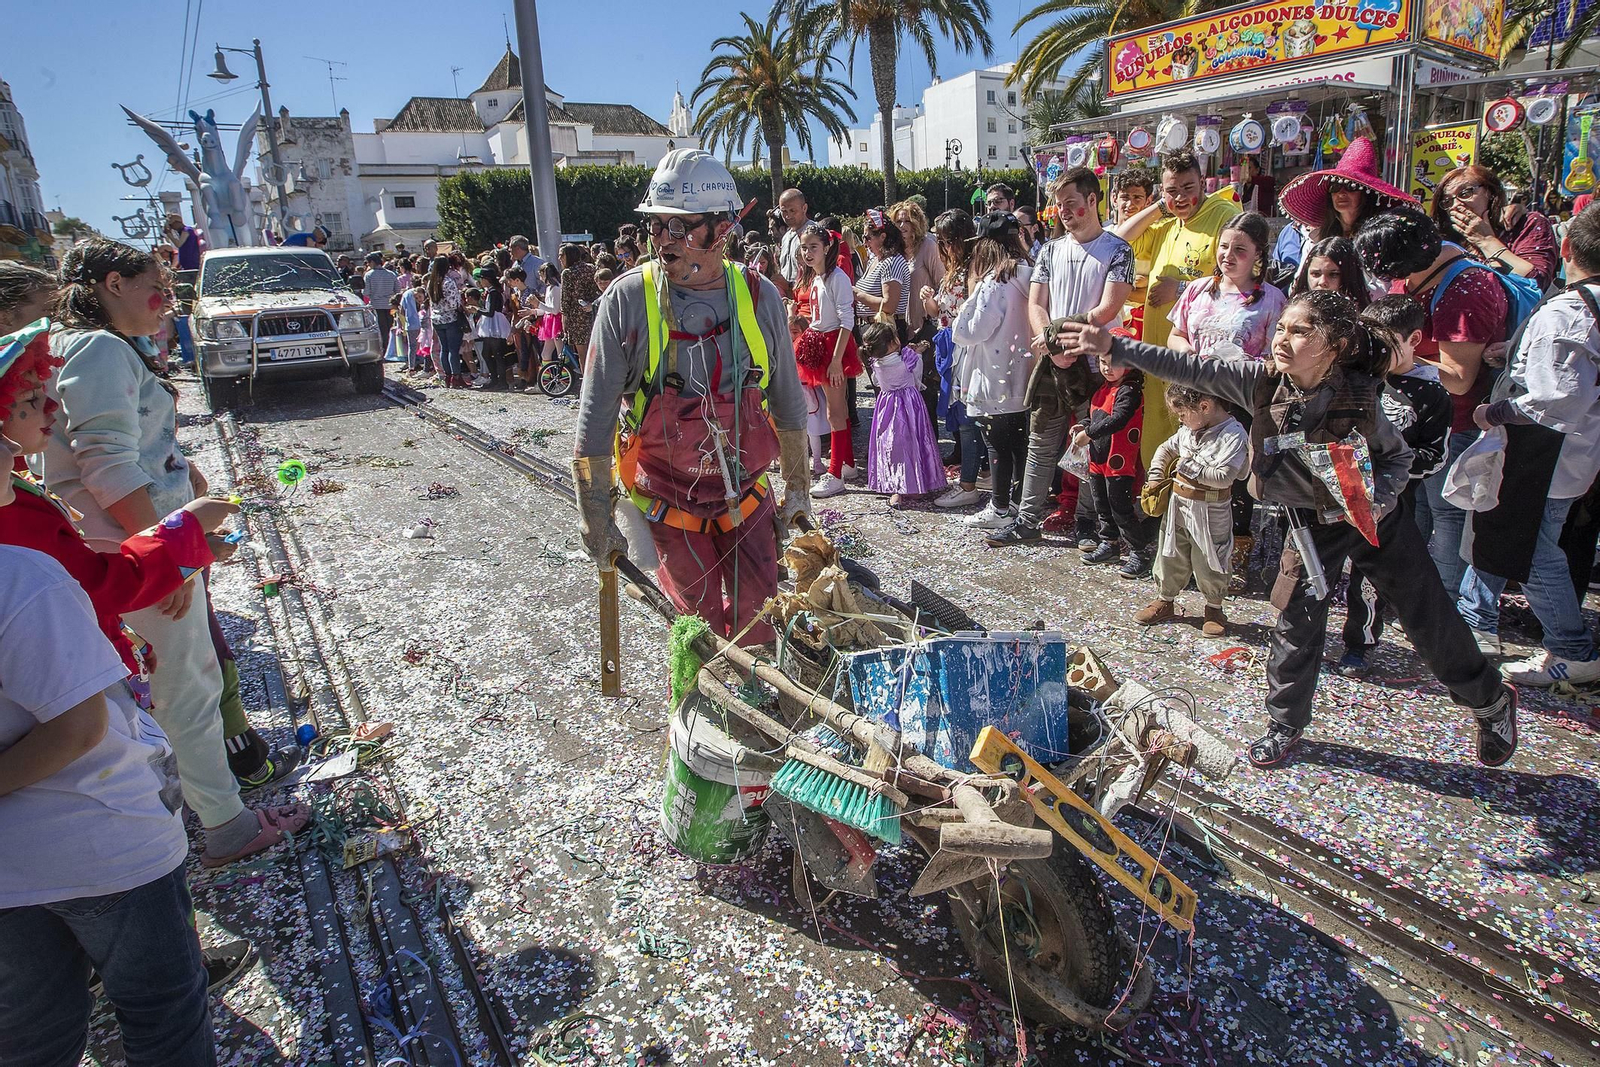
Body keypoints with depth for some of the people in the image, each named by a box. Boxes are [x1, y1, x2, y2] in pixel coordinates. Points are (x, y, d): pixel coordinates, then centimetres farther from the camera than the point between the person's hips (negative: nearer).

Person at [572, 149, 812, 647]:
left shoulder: (759, 297, -7)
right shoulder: (627, 300, -14)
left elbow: (788, 401, 5)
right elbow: (596, 418, -10)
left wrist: (797, 487, 11)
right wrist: (595, 516, -8)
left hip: (747, 494, 2)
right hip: (669, 500, -2)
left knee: (755, 615, 6)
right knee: (701, 620, 6)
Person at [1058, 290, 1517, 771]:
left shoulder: (1359, 397, -24)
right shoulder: (1262, 381, -21)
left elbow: (1399, 456, -7)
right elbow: (1188, 368, -25)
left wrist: (1378, 497, -26)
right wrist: (1113, 346, -32)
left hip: (1375, 515, -1)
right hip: (1313, 520, 2)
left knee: (1428, 618, 9)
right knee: (1298, 618, 3)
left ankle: (1491, 701, 36)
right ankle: (1285, 723, 23)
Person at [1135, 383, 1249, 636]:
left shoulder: (1234, 435, -20)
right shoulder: (1189, 430, 3)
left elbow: (1223, 477, -28)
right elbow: (1166, 449, 20)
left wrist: (1189, 466, -20)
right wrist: (1156, 476, 7)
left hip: (1210, 513, -6)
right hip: (1178, 504, 7)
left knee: (1208, 563, 8)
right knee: (1170, 556, 16)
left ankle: (1214, 608, 28)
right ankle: (1165, 600, 34)